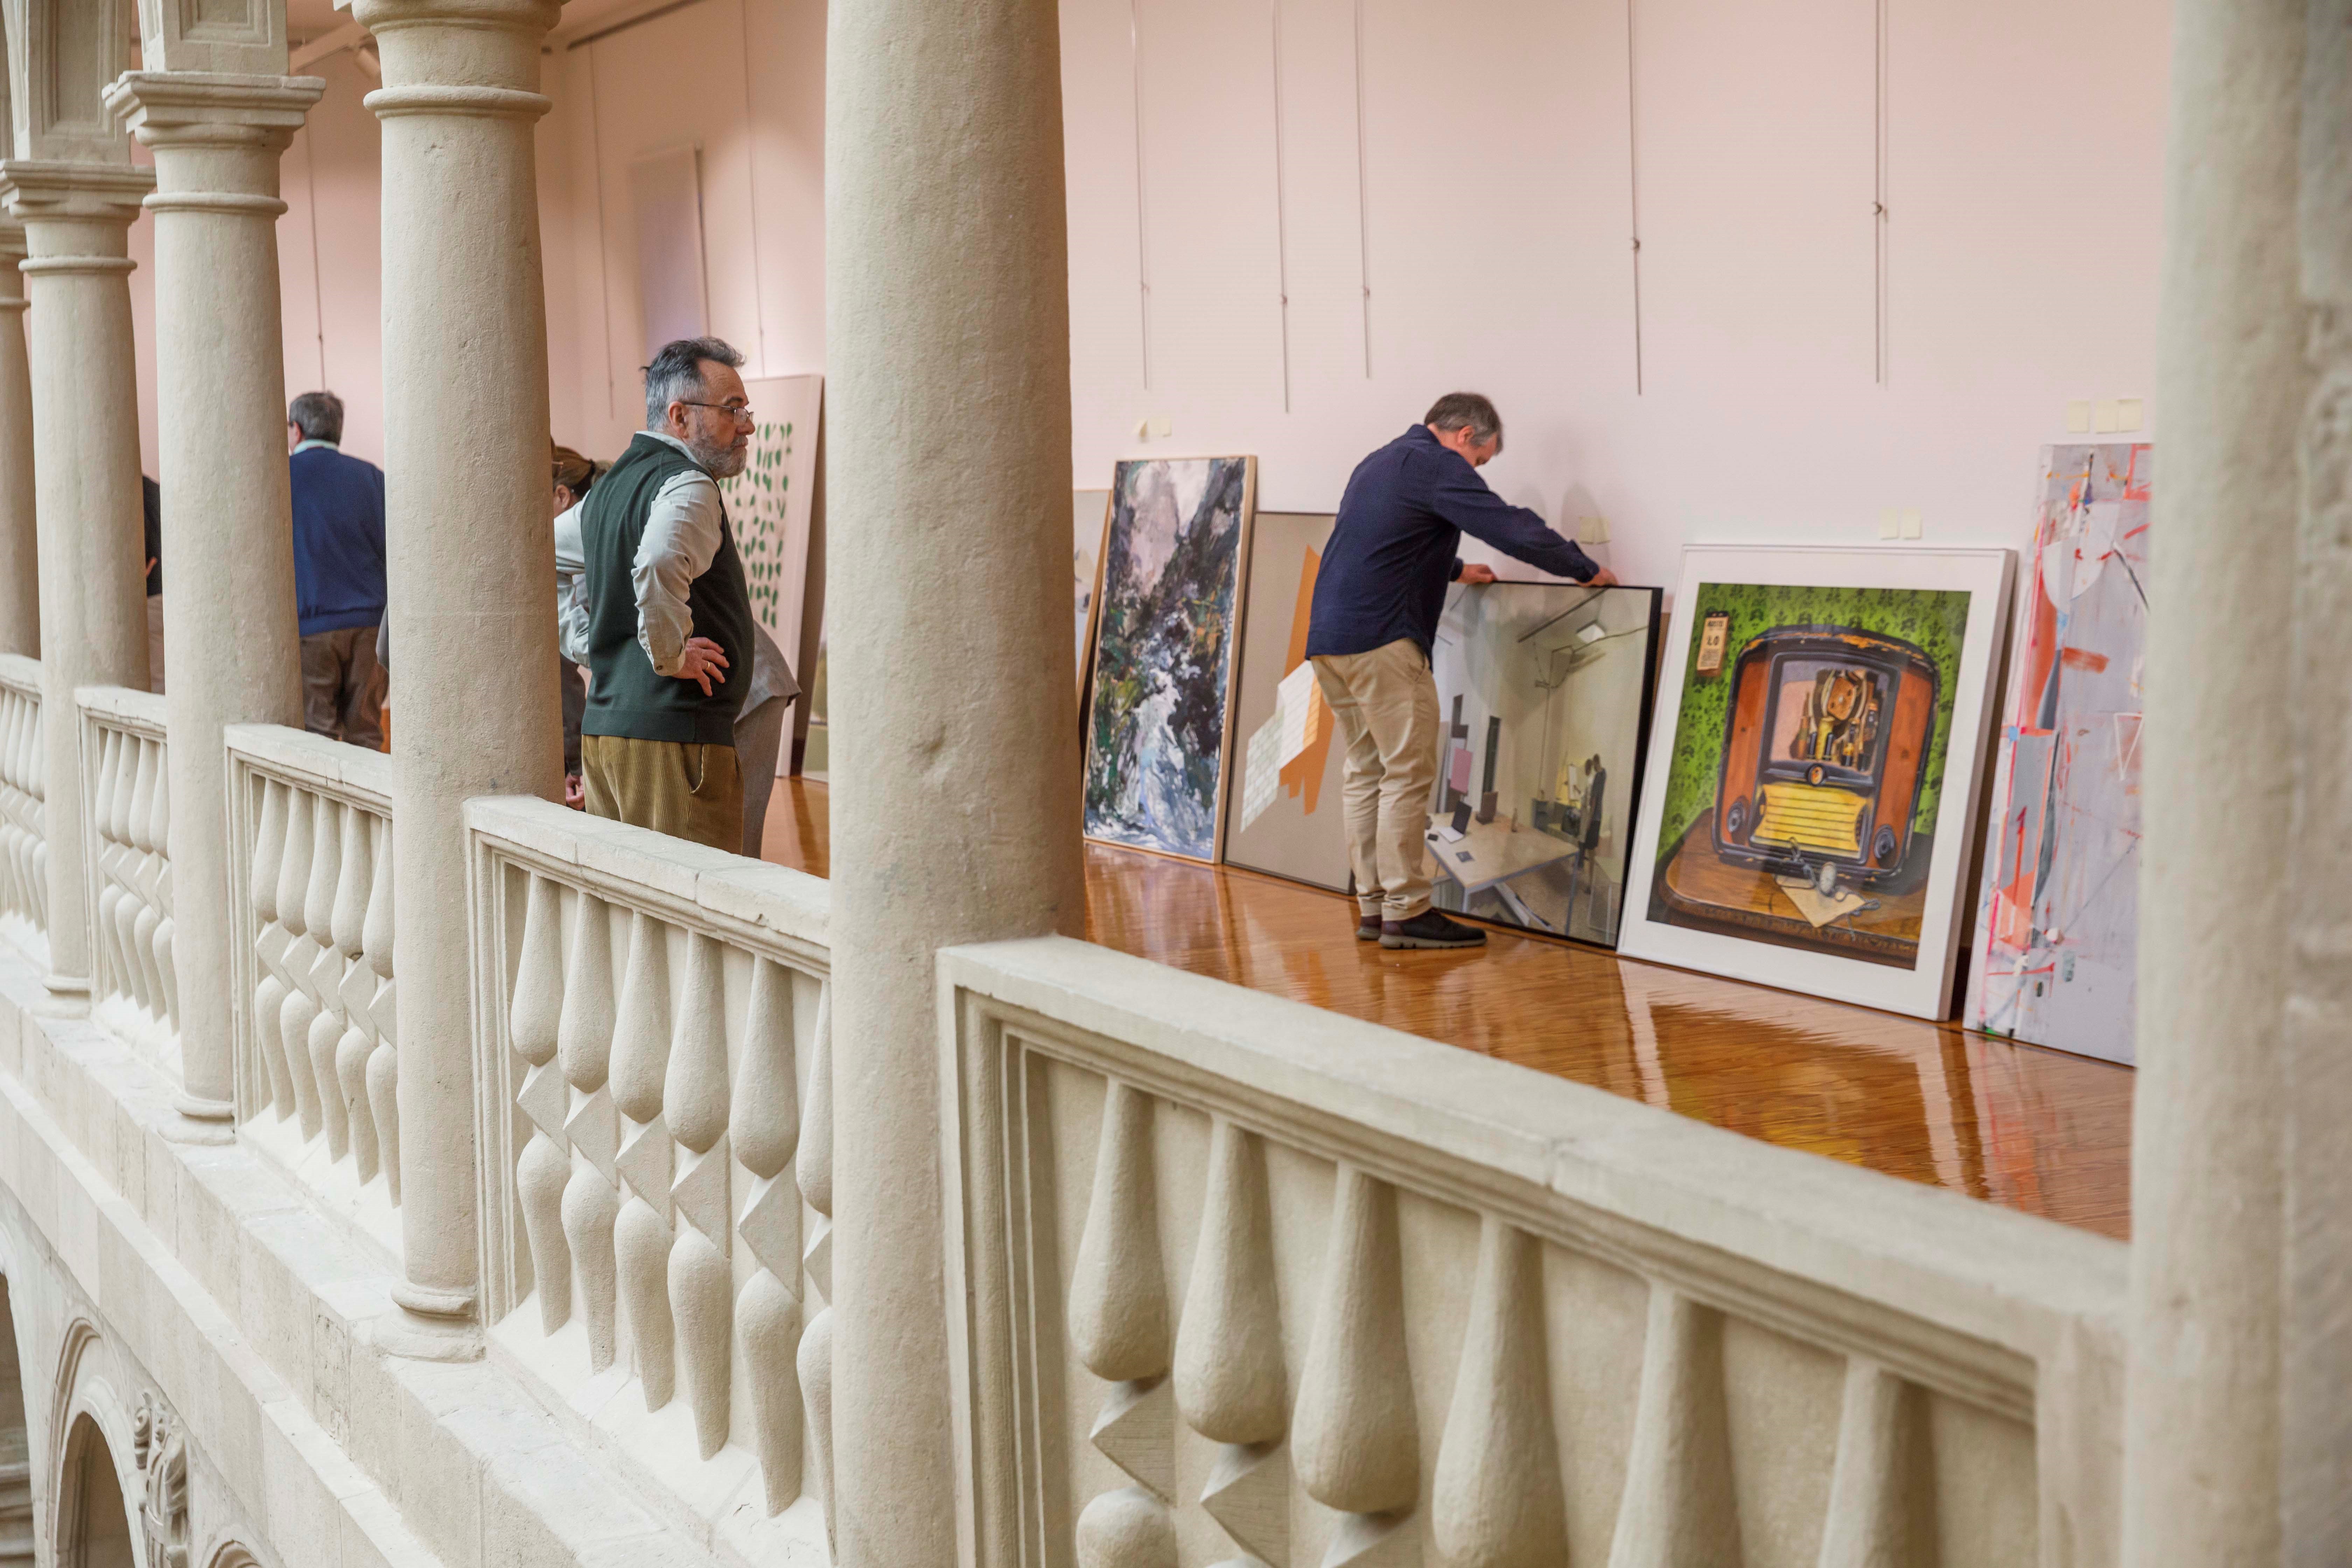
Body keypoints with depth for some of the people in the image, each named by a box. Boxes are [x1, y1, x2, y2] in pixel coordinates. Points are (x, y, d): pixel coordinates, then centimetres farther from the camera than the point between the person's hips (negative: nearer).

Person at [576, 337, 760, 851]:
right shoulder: (686, 485, -13)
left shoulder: (607, 487, 19)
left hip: (600, 728, 10)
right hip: (674, 735, -10)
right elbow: (658, 567, -32)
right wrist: (671, 656, -19)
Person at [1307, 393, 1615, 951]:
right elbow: (1514, 529, -12)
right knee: (1408, 773, -6)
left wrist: (1455, 571, 52)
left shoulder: (1379, 464, 24)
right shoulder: (1437, 466, -6)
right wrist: (1588, 571, -1)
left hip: (1329, 639, 10)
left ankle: (1373, 907, 13)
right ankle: (1405, 914, -7)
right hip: (1381, 640, -10)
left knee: (1366, 771, 12)